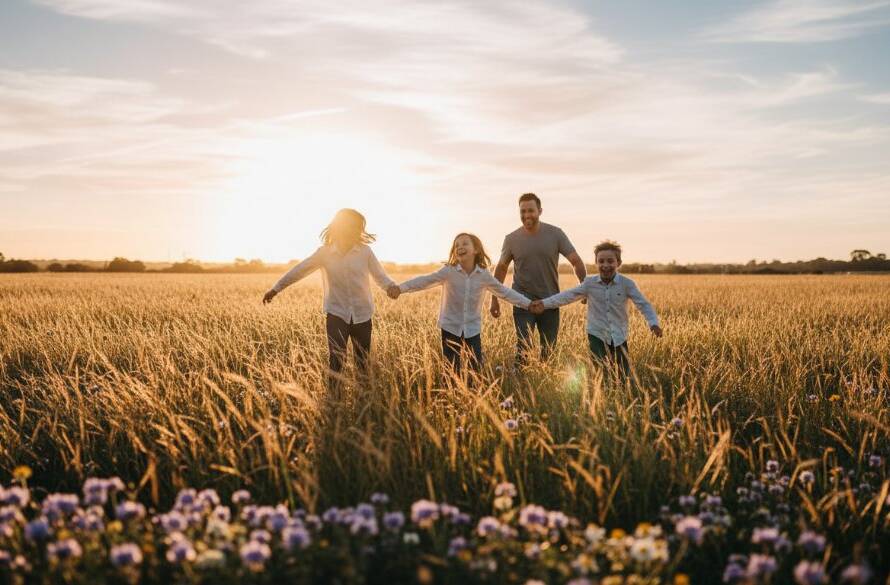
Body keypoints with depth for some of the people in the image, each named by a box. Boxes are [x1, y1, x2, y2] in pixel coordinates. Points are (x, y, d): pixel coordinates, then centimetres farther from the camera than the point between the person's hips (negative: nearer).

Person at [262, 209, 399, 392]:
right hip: (336, 313, -1)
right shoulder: (325, 252, 0)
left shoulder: (365, 251, 0)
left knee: (363, 362, 9)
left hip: (362, 314, 1)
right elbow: (299, 270, 4)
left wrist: (391, 286, -23)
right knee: (335, 359, -9)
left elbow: (380, 275, 0)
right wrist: (276, 289, 3)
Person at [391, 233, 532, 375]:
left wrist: (529, 304, 3)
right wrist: (400, 288, -32)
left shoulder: (484, 274, -4)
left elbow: (504, 291, 5)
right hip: (450, 327, -2)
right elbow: (425, 281, -18)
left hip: (473, 329, 2)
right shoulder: (448, 271, -12)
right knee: (452, 370, 1)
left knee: (477, 369, 1)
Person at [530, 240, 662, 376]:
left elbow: (643, 304, -10)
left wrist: (653, 323, -27)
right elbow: (568, 295, -7)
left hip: (619, 338, 0)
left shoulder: (627, 284, -8)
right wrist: (545, 303, -17)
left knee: (624, 376, 5)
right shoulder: (590, 283, -4)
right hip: (596, 335, 0)